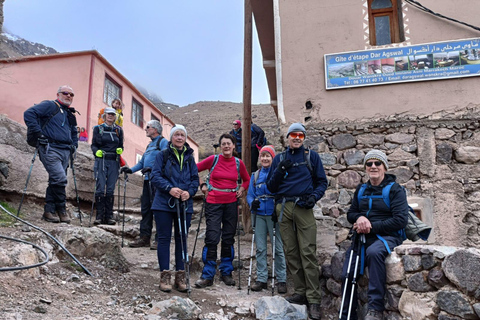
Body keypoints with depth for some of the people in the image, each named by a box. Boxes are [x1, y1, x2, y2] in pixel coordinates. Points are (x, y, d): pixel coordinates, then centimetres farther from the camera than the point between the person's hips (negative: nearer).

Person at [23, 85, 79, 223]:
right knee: (60, 179, -17)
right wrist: (38, 133, -15)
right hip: (50, 149, -7)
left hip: (65, 151, 7)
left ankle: (49, 211, 12)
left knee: (55, 181, 6)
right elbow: (29, 113, -11)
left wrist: (74, 145, 19)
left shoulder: (71, 114, 24)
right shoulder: (49, 106, 1)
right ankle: (61, 209, -2)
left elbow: (74, 133, 37)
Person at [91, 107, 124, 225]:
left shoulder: (118, 130, 14)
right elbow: (93, 145, 8)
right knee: (100, 188, -8)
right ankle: (99, 216, -2)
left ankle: (109, 216, 5)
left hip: (114, 162, 2)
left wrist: (120, 150, -4)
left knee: (110, 189, 0)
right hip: (101, 161, -2)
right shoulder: (98, 128, 9)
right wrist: (96, 151, -12)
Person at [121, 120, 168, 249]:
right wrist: (131, 169, 11)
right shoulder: (150, 145, 25)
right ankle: (144, 237, 14)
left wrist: (152, 168, -26)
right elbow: (142, 162, 25)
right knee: (145, 208, 8)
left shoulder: (163, 142, -3)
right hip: (148, 180, 9)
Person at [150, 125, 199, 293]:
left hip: (184, 204, 3)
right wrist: (169, 188, -21)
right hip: (164, 204, -3)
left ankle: (180, 275, 17)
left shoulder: (189, 157, 11)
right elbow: (155, 176, -6)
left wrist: (189, 192, -10)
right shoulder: (162, 155, 2)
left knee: (182, 239, 8)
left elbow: (195, 178, 9)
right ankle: (165, 275, 9)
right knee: (164, 239, 1)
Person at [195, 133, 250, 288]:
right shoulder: (213, 159, -3)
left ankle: (226, 272, 22)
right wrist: (202, 185, 2)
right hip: (213, 202, -2)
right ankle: (208, 275, 5)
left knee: (229, 238, 9)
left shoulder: (239, 163, 4)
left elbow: (246, 179, 20)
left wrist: (241, 190, 3)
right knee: (212, 238, -6)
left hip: (231, 203, 3)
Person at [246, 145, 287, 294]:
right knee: (260, 248, 7)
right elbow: (250, 194, 12)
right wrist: (252, 203, -10)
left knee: (278, 248, -1)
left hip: (273, 214, -4)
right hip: (259, 214, 4)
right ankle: (261, 279, 16)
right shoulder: (255, 175, 12)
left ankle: (281, 280, 10)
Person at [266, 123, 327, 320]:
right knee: (291, 252, 5)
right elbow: (271, 187, 12)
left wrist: (314, 196, -11)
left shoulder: (311, 156, 9)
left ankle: (313, 299, -4)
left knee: (308, 252, -8)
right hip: (283, 209, 3)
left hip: (303, 208, -3)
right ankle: (300, 293, 15)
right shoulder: (279, 159, 15)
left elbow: (322, 182, 8)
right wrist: (280, 170, -6)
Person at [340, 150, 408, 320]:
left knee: (374, 252, -39)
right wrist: (359, 218, -9)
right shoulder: (361, 190, 15)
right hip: (362, 237, 5)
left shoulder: (395, 189, -1)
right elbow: (350, 213, 17)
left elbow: (400, 220, -10)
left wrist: (372, 227, -15)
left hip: (387, 237, -5)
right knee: (347, 273, -9)